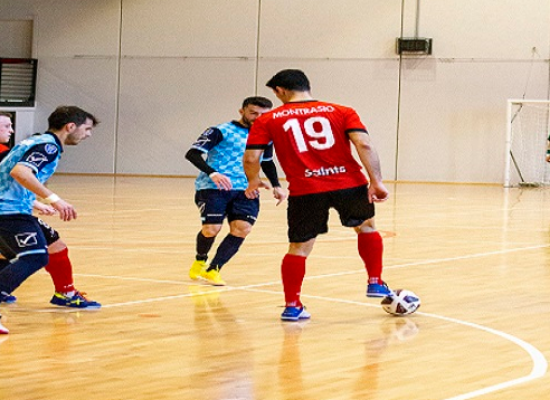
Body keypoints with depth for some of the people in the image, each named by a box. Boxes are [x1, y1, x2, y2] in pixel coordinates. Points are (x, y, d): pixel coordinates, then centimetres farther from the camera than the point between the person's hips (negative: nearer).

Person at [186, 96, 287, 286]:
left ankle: (212, 270, -6)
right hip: (212, 187, -5)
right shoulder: (221, 131, -5)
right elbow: (192, 153, -12)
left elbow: (267, 162, 33)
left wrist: (276, 186, 22)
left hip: (245, 191, 5)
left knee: (242, 228, -15)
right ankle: (200, 261, 19)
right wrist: (212, 173, -28)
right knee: (211, 229, -14)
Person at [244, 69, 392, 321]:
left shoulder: (268, 121, 9)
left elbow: (251, 158, 3)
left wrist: (253, 182, 22)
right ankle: (376, 283, 27)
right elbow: (364, 144, -4)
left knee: (299, 248, 12)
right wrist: (376, 181, -4)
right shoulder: (341, 112, 10)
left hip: (305, 191, -1)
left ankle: (292, 306, 12)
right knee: (366, 227, 27)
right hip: (349, 184, 1)